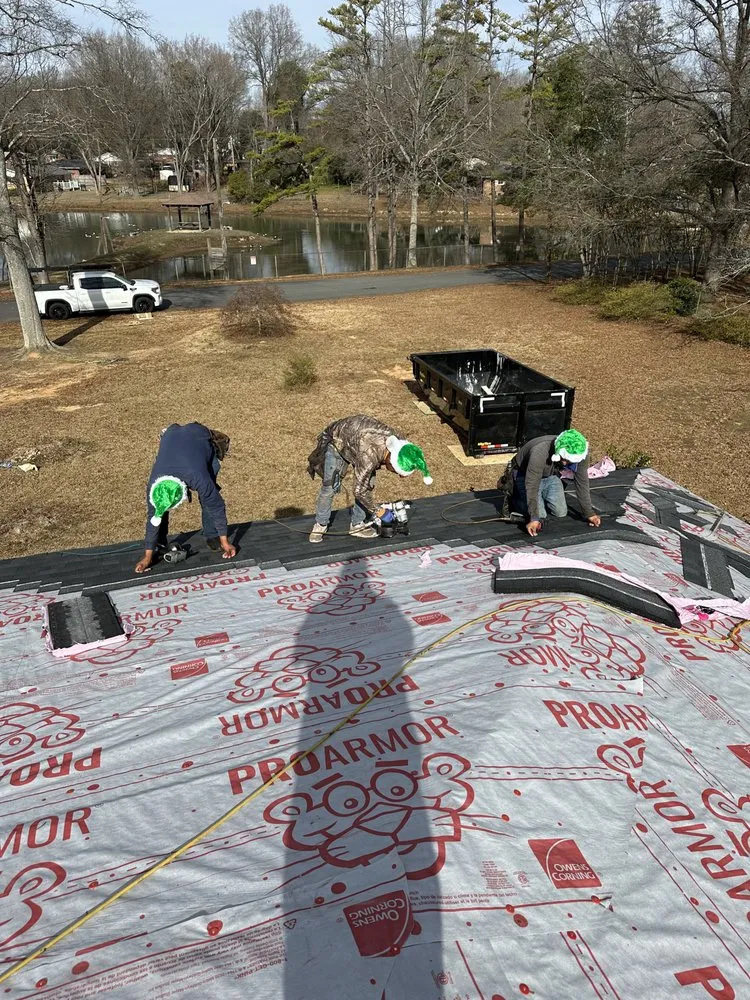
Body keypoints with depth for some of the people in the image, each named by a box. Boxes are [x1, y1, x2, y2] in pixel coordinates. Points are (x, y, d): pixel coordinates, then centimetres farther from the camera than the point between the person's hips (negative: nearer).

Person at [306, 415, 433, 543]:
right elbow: (359, 490, -30)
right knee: (329, 487, -9)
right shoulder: (369, 456, -43)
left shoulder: (396, 441, -23)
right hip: (336, 441, -6)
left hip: (357, 438, 7)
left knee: (369, 484, -1)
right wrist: (377, 511, -20)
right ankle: (320, 525, 11)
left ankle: (357, 525, 12)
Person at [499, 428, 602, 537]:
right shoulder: (540, 452, -42)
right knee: (539, 514, -15)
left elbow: (582, 483, -14)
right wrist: (534, 519, -41)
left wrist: (589, 513, -13)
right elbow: (531, 486, -39)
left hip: (551, 476, 5)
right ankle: (511, 491, 9)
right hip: (524, 474, -5)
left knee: (560, 512, -5)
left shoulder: (579, 454, -25)